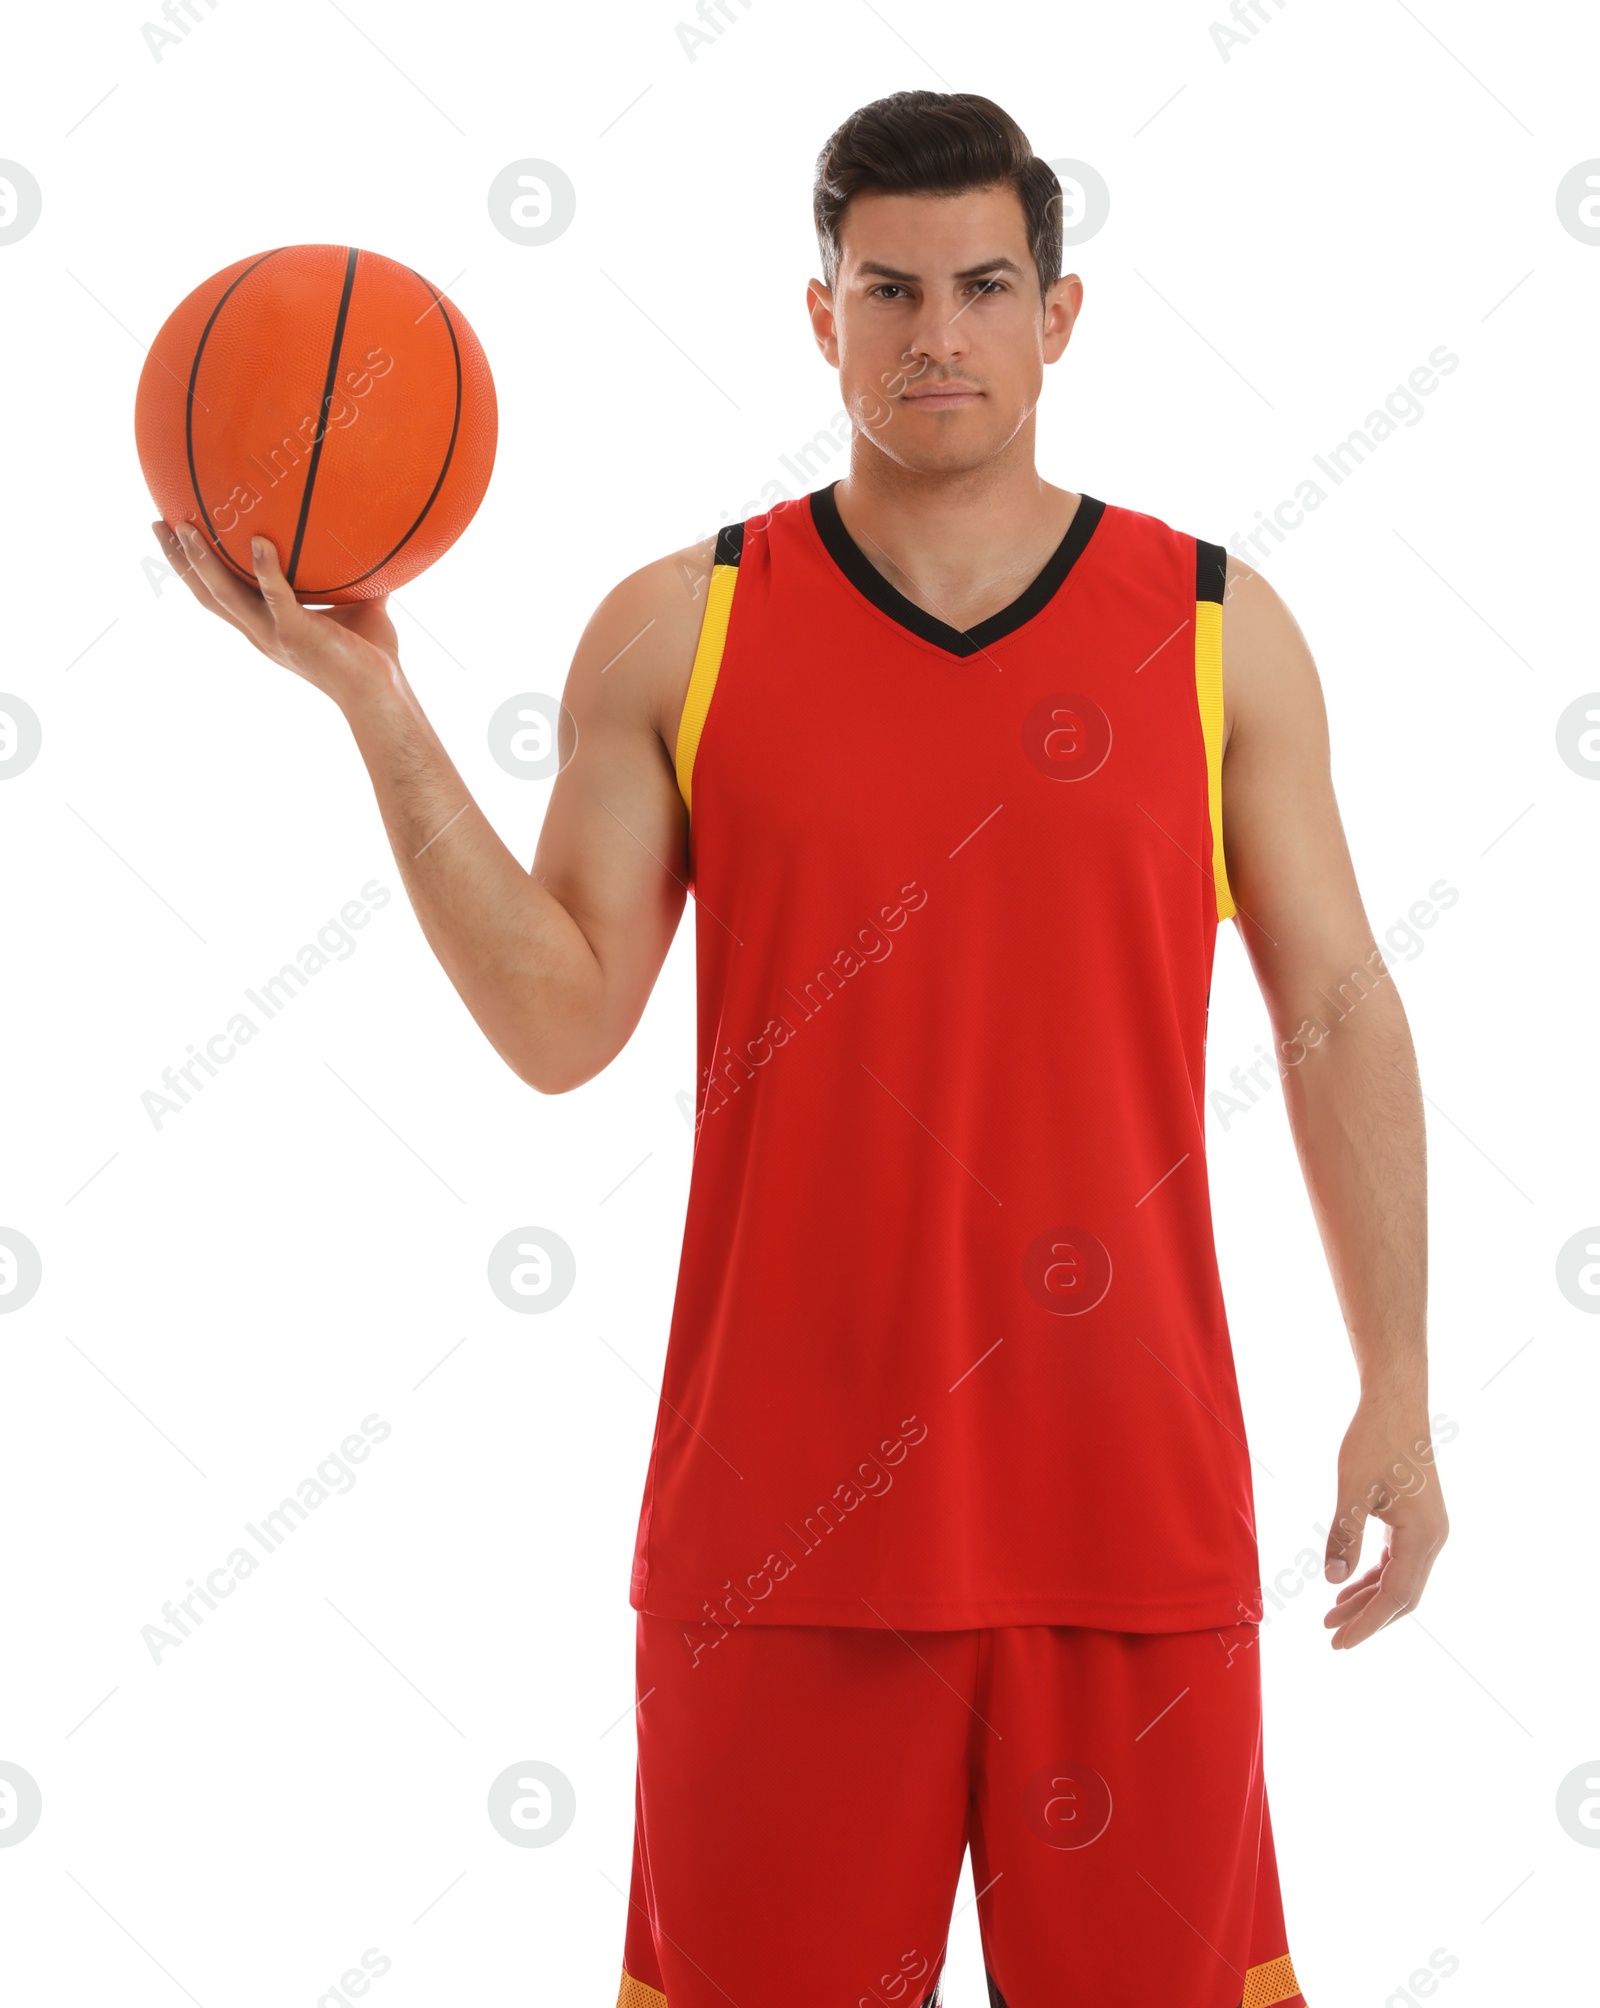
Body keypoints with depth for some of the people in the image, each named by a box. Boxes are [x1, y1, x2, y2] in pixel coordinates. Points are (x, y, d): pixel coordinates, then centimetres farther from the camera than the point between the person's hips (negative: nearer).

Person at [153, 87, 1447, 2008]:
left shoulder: (1220, 630, 4)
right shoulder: (676, 635, 3)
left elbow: (1336, 1014, 7)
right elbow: (561, 1022, -1)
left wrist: (1396, 1386, 3)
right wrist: (375, 705, -9)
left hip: (1133, 1488, 1)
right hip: (788, 1487, 0)